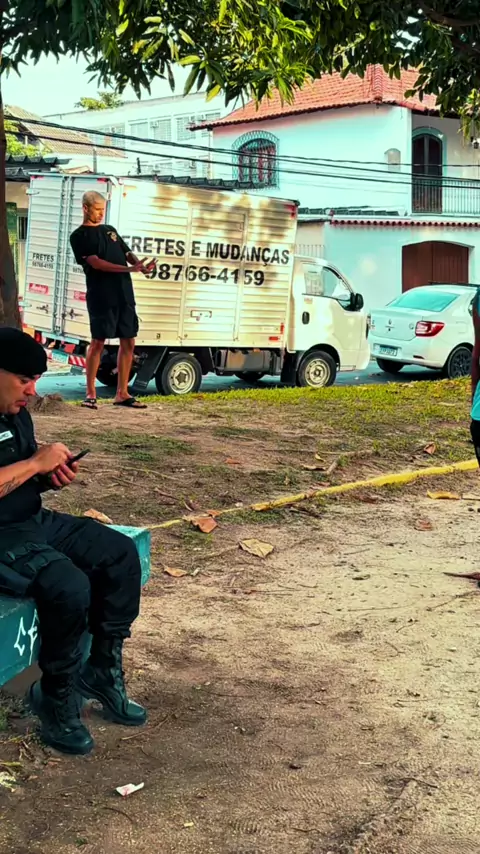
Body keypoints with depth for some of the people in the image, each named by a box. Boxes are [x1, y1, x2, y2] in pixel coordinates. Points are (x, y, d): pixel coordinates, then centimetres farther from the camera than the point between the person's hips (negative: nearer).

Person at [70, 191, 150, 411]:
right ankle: (90, 393, 2)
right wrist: (129, 269, -20)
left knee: (128, 342, 5)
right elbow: (95, 262, -13)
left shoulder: (110, 230, 20)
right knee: (98, 342, -6)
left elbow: (127, 252, 21)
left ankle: (122, 393, 12)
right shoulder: (79, 236, -1)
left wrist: (140, 265, -3)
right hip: (101, 296, -7)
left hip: (124, 294, 7)